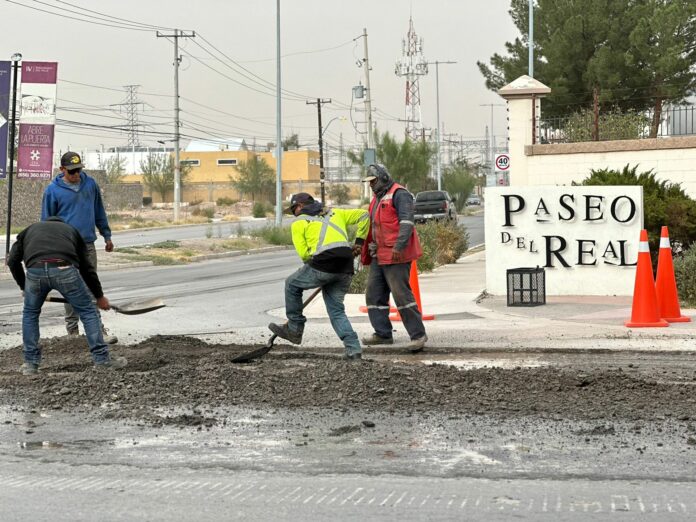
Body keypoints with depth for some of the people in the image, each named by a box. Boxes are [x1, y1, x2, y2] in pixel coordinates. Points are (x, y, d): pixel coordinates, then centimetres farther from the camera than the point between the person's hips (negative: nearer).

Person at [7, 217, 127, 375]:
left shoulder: (29, 229, 37)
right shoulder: (71, 230, 36)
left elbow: (12, 260, 25)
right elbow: (86, 268, 35)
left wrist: (24, 287, 38)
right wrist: (99, 296, 44)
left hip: (35, 270, 1)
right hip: (64, 270, -1)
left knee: (30, 314, 26)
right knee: (87, 311, 17)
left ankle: (30, 364, 24)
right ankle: (102, 359, 17)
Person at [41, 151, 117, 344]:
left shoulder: (90, 184, 4)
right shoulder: (53, 190, -6)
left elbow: (99, 212, 14)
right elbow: (46, 222, 0)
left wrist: (107, 236, 15)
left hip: (88, 245, 3)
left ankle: (98, 330, 6)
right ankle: (72, 331, 10)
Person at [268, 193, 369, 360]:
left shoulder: (299, 223, 10)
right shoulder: (335, 213, 24)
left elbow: (304, 254, 0)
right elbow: (363, 215, 23)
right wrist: (359, 243, 22)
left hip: (322, 266, -5)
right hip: (346, 270, 5)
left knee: (292, 284, 20)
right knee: (336, 310, 14)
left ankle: (294, 329, 25)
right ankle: (353, 348, 0)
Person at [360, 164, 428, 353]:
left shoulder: (399, 194, -9)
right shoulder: (377, 198, 21)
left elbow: (406, 222, -20)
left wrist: (399, 246, -28)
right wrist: (364, 249, 28)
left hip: (396, 254, -10)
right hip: (380, 255, 10)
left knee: (401, 293, -11)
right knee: (374, 294, 10)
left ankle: (418, 334, -6)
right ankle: (383, 333, 17)